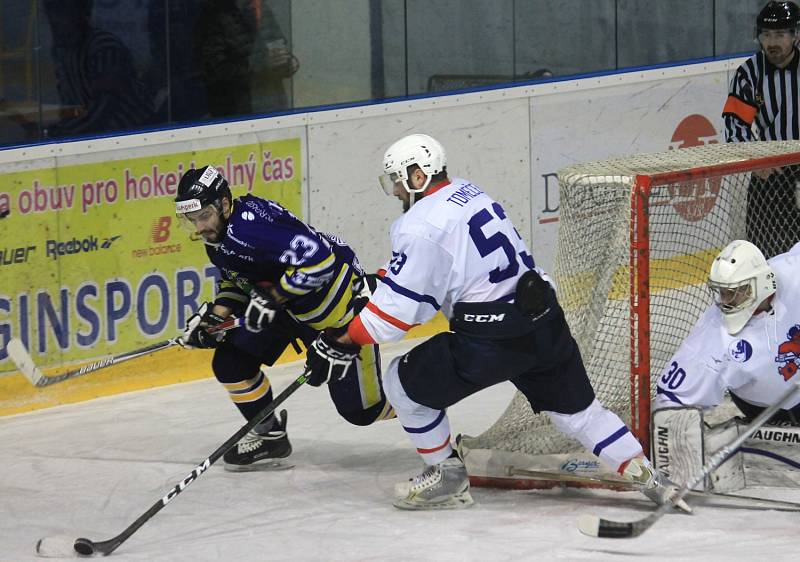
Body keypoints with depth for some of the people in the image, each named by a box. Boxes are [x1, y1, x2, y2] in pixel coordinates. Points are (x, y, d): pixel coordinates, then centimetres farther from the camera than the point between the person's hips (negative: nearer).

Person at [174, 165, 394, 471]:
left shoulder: (253, 224, -32)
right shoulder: (217, 236, -1)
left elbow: (319, 259, -37)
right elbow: (236, 280, 15)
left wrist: (273, 298, -28)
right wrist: (216, 314, -2)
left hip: (340, 303, -9)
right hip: (286, 305, 9)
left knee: (361, 409, -4)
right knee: (230, 362, -1)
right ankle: (270, 437, 17)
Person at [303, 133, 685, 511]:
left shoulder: (422, 226, -12)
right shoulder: (466, 192, 14)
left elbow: (399, 307, -13)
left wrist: (344, 342, -5)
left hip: (492, 339, -8)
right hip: (545, 324, 8)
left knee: (405, 382, 7)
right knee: (575, 408, 21)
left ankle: (447, 476, 15)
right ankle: (644, 475, 17)